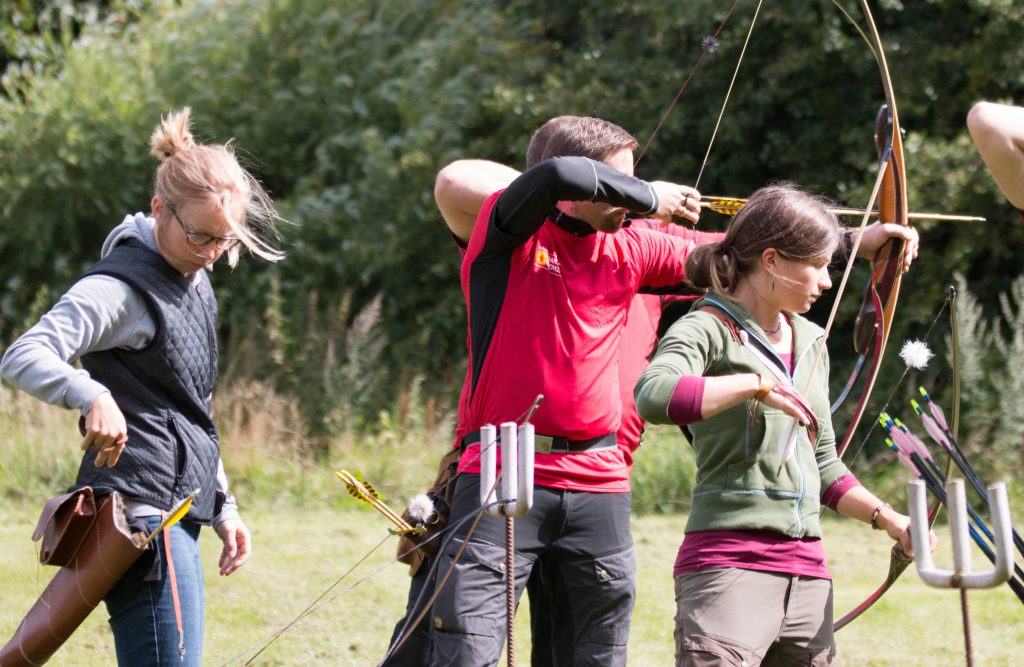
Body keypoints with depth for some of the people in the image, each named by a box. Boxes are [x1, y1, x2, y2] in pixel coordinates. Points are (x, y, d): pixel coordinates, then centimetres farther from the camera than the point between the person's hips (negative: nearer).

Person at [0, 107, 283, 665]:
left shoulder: (193, 285, 18)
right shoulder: (122, 287, -11)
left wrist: (223, 506, 24)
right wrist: (92, 396, -41)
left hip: (178, 512, 10)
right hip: (143, 510, -10)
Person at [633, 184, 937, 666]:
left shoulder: (809, 342, 21)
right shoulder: (707, 329, -4)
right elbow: (652, 396, -27)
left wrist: (886, 518, 17)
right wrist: (756, 383, -21)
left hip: (807, 573, 8)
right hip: (727, 568, -8)